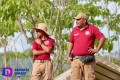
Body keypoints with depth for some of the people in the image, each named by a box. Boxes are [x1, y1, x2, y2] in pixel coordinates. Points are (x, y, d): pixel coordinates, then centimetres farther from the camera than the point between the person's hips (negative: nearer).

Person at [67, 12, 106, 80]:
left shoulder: (92, 28, 0)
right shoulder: (74, 30, 12)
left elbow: (102, 38, 0)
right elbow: (71, 43, 19)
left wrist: (97, 49, -6)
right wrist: (68, 56, 14)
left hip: (88, 60, -3)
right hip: (76, 59, 3)